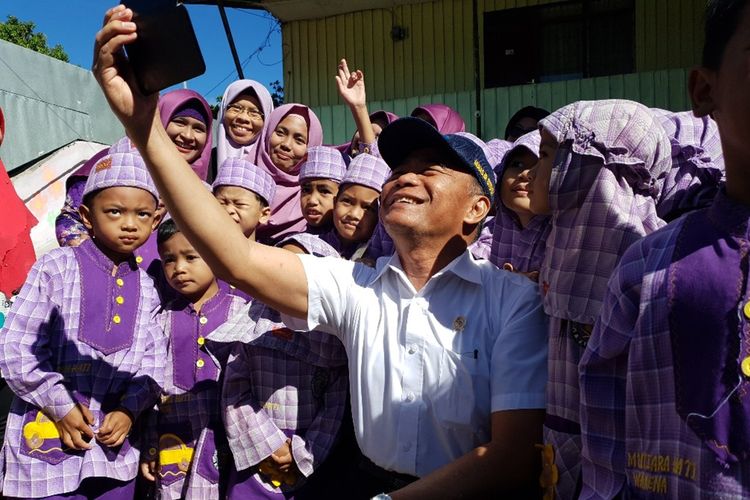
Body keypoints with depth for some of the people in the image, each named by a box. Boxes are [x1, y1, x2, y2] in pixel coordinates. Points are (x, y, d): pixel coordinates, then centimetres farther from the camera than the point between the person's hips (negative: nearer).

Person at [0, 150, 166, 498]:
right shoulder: (57, 268, -7)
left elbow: (153, 362, 7)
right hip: (48, 440, -3)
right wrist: (61, 407, -10)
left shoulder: (146, 287, 5)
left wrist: (129, 410, -8)